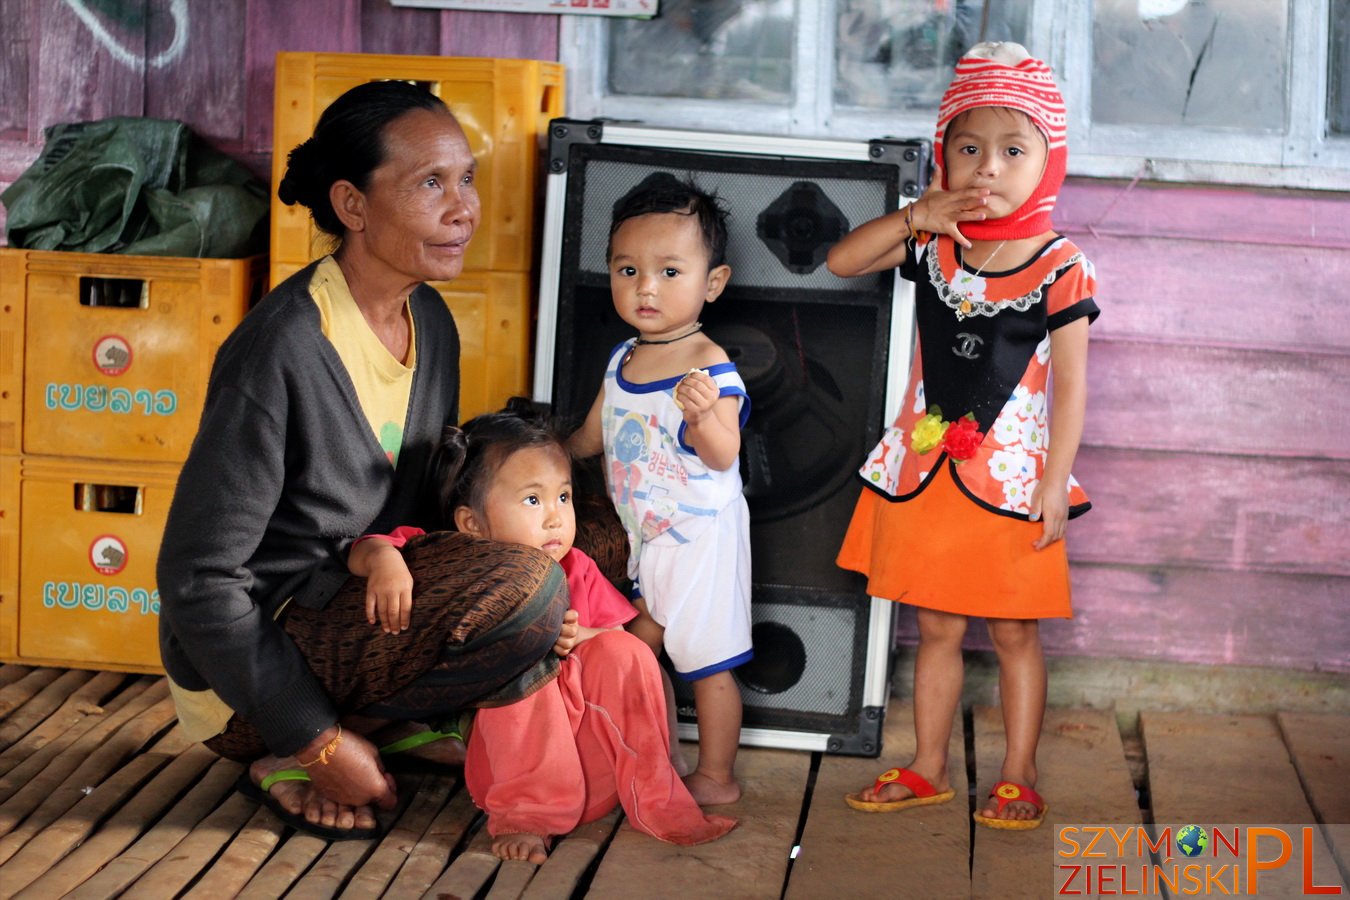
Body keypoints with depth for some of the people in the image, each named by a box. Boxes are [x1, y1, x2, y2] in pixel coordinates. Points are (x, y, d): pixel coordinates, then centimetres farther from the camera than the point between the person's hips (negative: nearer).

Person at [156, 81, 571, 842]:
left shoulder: (430, 323, 2)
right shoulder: (282, 352, -24)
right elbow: (198, 577, -21)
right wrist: (321, 744, -19)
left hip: (352, 614, 8)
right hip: (244, 671, -8)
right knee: (524, 586, -27)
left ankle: (396, 724, 5)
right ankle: (294, 762, -12)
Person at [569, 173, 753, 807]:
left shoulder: (711, 368, -20)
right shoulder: (620, 362, 3)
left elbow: (724, 456, -29)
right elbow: (590, 437, 17)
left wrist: (704, 416, -46)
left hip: (701, 536, -8)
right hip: (646, 538, 8)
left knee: (707, 661, 2)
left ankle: (716, 778, 15)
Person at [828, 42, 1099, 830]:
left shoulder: (1060, 268, -10)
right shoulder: (934, 248, 2)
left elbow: (1070, 385, -10)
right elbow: (842, 261, 0)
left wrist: (1054, 483, -14)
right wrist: (917, 217, -14)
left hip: (1011, 480, -4)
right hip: (927, 470, 4)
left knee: (1014, 632, 9)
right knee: (937, 628, 14)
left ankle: (1019, 777, 22)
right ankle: (928, 769, 27)